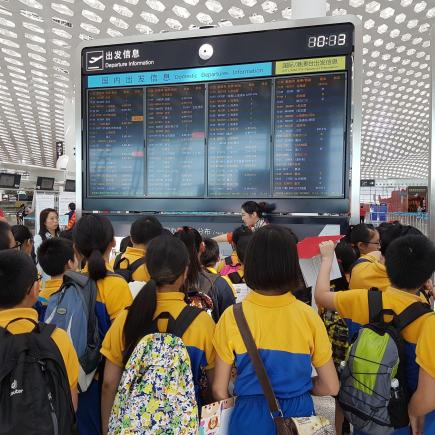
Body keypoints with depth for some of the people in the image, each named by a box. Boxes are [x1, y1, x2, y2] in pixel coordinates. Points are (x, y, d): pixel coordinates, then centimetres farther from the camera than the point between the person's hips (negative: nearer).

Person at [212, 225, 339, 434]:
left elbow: (219, 391, -8)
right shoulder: (308, 316, -13)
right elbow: (330, 387, -6)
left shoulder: (232, 317, -16)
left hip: (250, 418, -1)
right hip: (299, 414, 1)